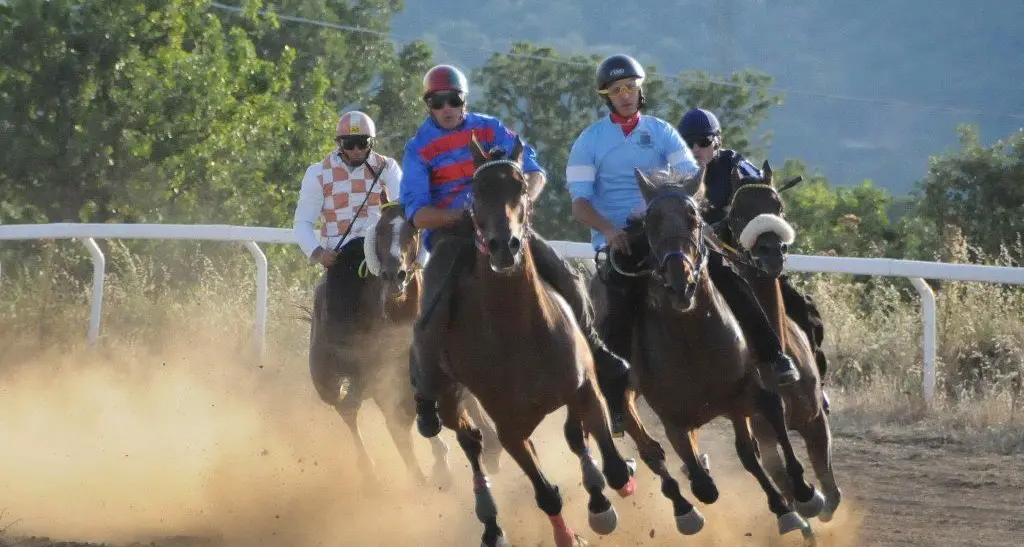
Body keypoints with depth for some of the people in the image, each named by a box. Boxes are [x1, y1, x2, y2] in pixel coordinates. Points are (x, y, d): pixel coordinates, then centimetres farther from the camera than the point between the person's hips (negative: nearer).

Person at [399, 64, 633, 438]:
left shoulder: (490, 130, 11)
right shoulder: (419, 149, 3)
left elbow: (535, 171, 9)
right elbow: (416, 214, -5)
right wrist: (458, 216, -22)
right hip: (451, 233, -3)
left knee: (568, 283, -13)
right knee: (432, 316, -25)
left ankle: (600, 364, 6)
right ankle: (426, 395, 2)